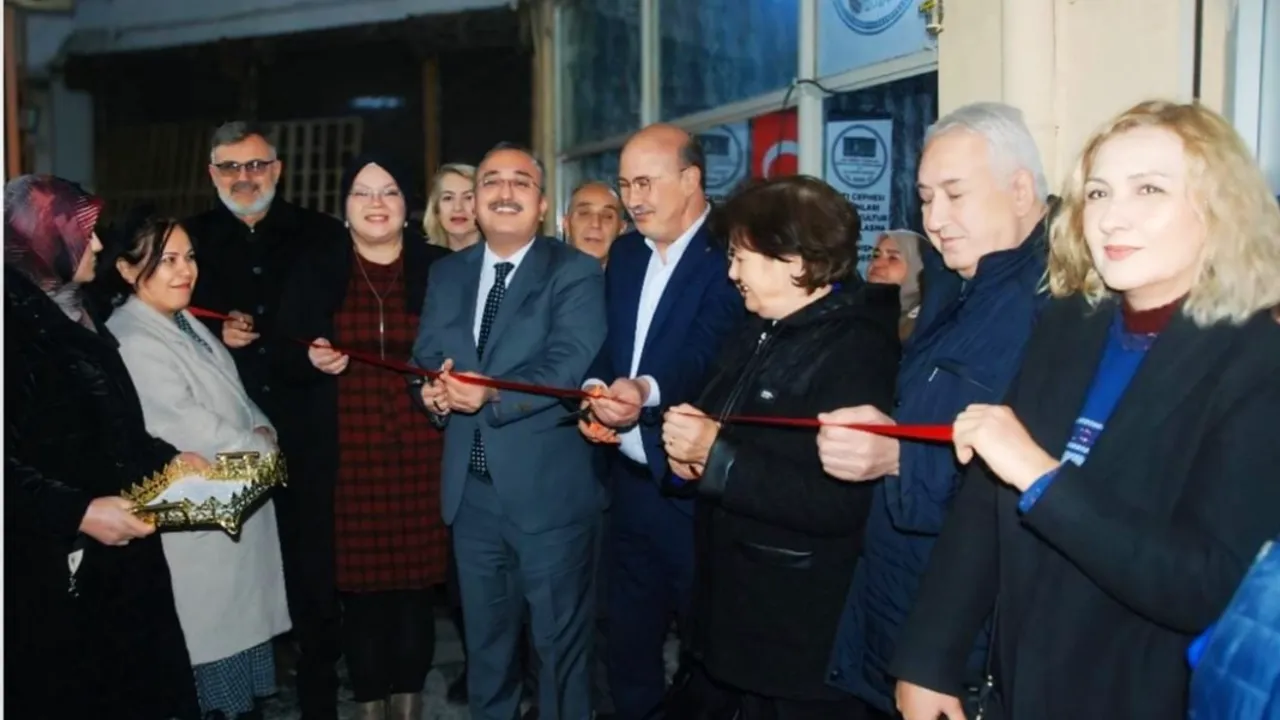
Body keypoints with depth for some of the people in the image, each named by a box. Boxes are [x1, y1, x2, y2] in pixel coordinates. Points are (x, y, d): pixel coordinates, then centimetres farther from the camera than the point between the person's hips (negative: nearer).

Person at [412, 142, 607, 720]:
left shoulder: (576, 272, -7)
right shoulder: (446, 272, 10)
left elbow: (571, 369, -20)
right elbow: (424, 358, 7)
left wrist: (492, 395, -31)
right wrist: (434, 390, -15)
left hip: (548, 489, -5)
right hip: (470, 488, 5)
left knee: (559, 639, 10)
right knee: (484, 635, 22)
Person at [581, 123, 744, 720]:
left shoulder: (728, 253, -14)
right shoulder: (625, 252, 11)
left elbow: (707, 351, -27)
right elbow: (608, 345, 12)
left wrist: (646, 391, -44)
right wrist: (595, 391, -9)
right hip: (630, 478, 7)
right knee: (628, 641, 20)